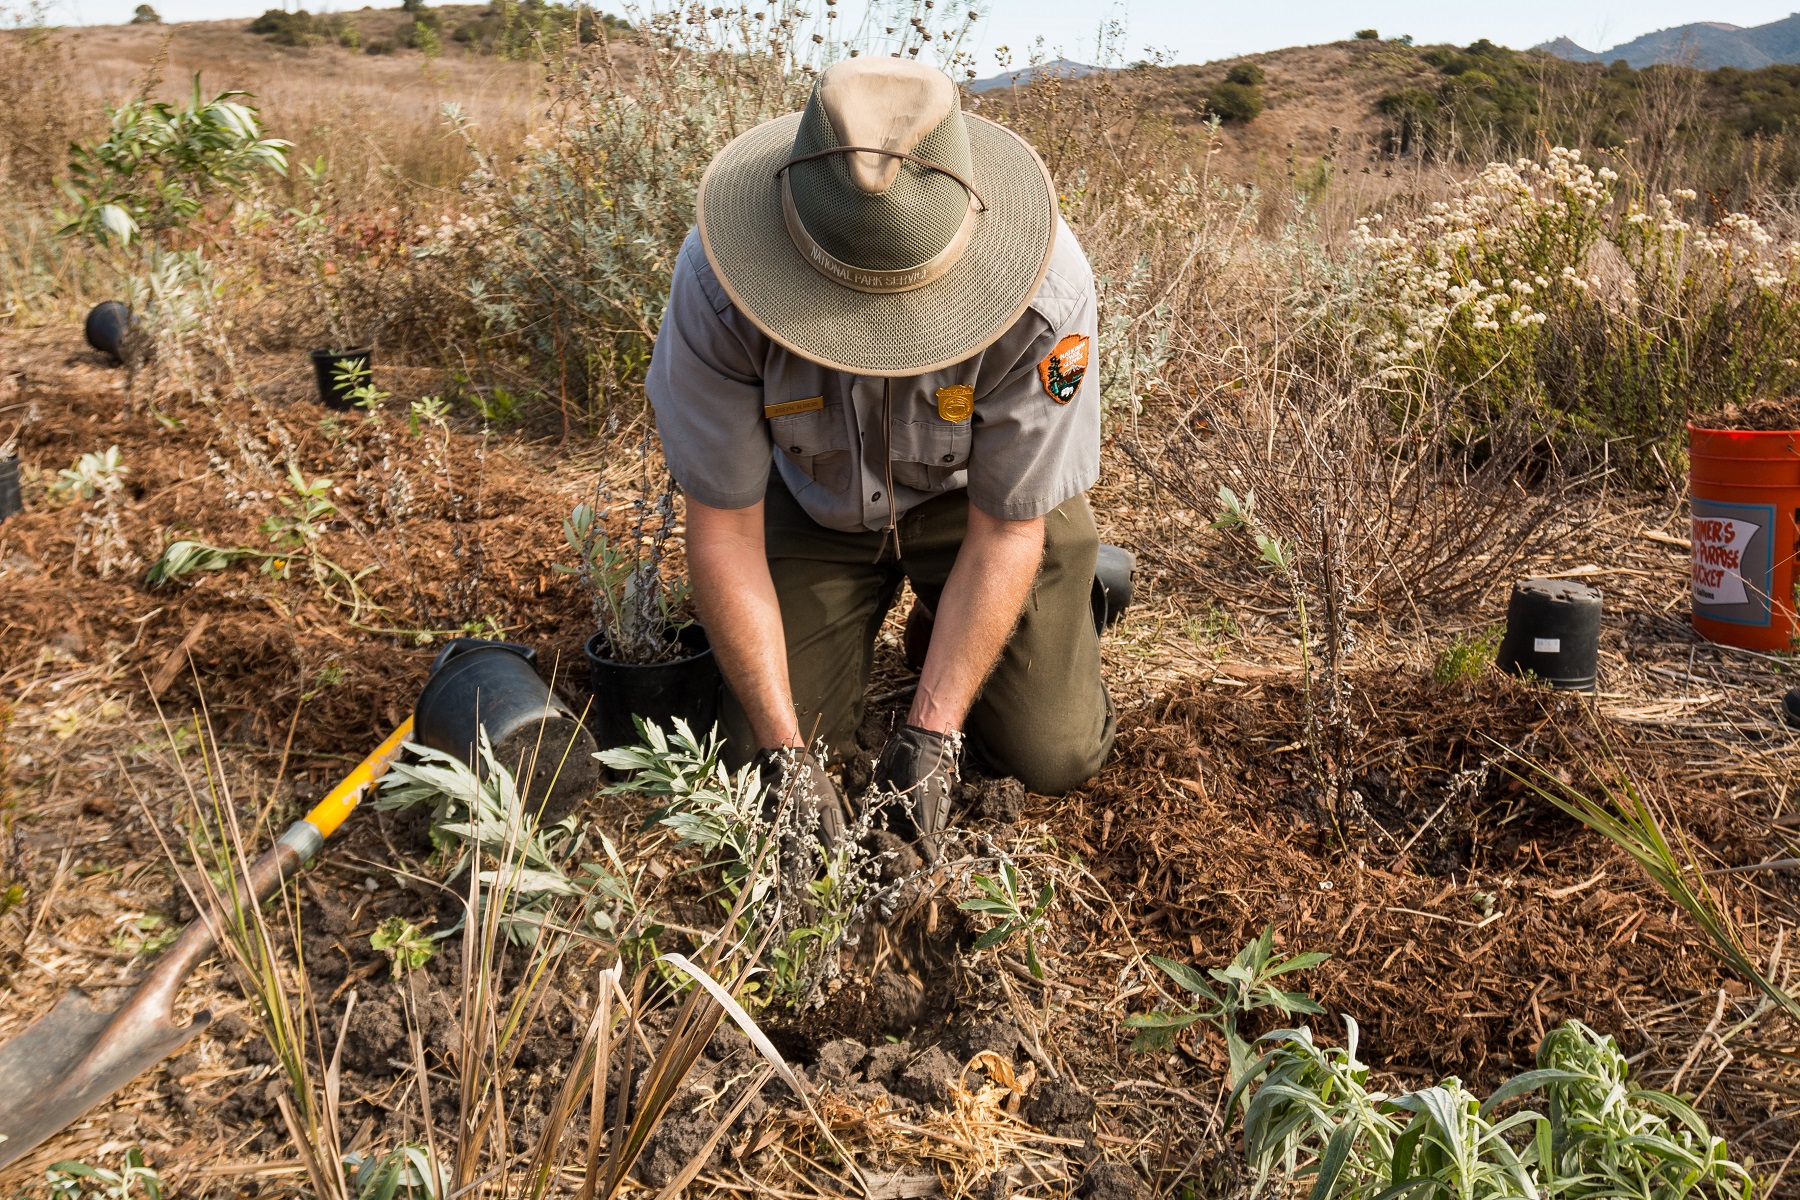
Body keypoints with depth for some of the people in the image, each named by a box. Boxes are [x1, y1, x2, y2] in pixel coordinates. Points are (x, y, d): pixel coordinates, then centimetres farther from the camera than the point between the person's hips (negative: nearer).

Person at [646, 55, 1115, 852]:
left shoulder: (1043, 290, -36)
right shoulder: (716, 286, -34)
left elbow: (1006, 532, -23)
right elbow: (724, 528, -23)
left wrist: (932, 733, -26)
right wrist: (784, 753, -24)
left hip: (973, 494, 0)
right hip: (810, 499, 1)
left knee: (1055, 756, -8)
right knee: (760, 750, -4)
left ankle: (942, 622, 23)